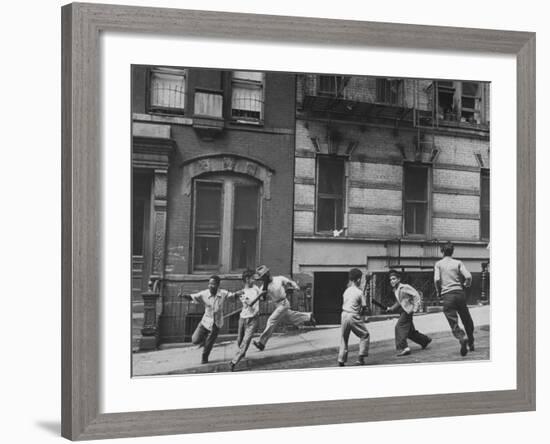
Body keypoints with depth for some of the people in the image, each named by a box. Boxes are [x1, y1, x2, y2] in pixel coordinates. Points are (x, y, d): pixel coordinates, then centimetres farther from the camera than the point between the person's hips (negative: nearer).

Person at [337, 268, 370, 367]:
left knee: (344, 337, 16)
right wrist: (361, 312, 15)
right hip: (354, 316, -5)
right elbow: (364, 307, -5)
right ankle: (361, 357, 4)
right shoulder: (360, 292, -6)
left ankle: (341, 360, 13)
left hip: (344, 314, 5)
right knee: (365, 335, 11)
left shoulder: (346, 291, 11)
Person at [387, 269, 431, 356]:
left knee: (399, 327, -18)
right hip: (403, 311, 9)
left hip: (408, 311, -9)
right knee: (410, 331, 15)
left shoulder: (404, 287, -12)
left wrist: (415, 308, -18)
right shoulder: (395, 290, 13)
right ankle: (425, 340, 34)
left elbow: (416, 295, -15)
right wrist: (391, 309, 10)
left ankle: (403, 347, -20)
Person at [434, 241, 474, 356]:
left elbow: (436, 280, -8)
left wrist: (438, 292, 7)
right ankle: (471, 343, 23)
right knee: (467, 319, 16)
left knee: (453, 321, -4)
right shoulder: (458, 263, 8)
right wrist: (465, 285, 15)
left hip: (447, 295, -2)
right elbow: (468, 277, -5)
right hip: (460, 293, 2)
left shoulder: (438, 264, 5)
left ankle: (462, 338, -30)